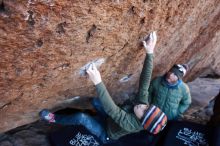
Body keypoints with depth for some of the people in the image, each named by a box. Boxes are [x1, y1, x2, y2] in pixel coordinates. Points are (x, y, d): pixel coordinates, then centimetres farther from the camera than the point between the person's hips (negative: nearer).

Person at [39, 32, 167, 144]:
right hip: (112, 121, 7)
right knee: (96, 102, 12)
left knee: (81, 117, -20)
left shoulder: (131, 124, -43)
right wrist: (150, 53, -43)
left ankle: (54, 119, 5)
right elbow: (145, 79, -34)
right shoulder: (143, 101, -27)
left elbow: (111, 109, -58)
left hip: (107, 134, -6)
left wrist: (98, 82, -69)